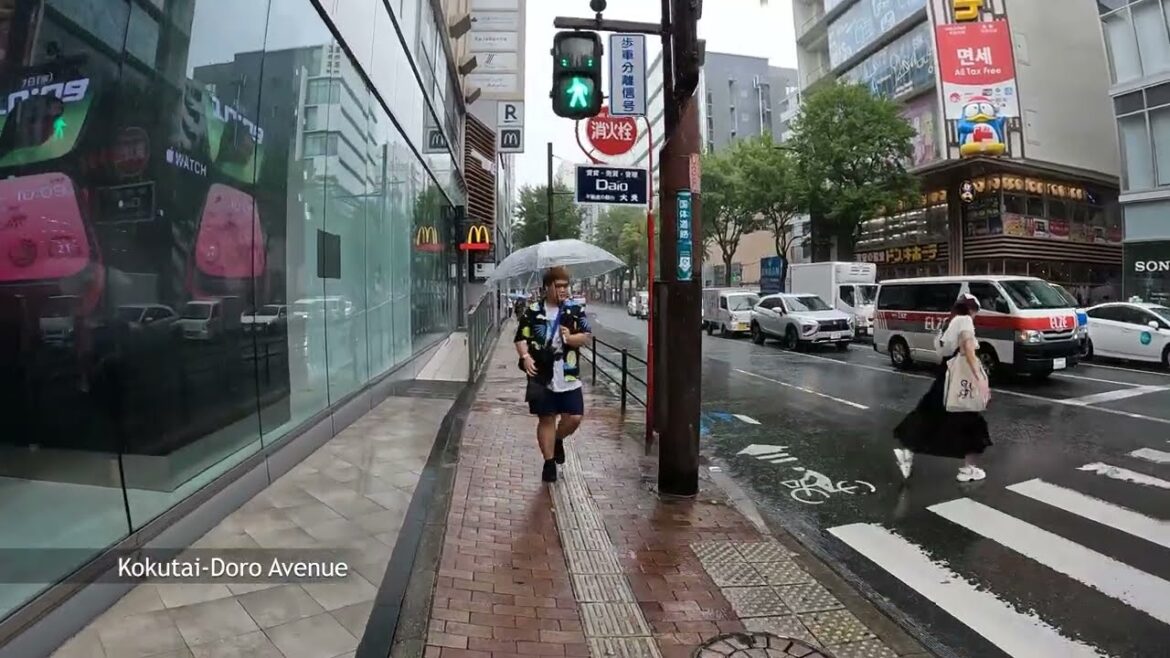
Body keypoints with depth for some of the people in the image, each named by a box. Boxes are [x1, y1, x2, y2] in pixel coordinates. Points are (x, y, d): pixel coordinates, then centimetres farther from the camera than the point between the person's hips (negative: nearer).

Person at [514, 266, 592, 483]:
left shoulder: (575, 310, 3)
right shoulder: (532, 311, 0)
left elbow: (587, 336, -1)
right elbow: (520, 338, -1)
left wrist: (571, 338, -21)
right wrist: (525, 356, -18)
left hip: (569, 376, 2)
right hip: (542, 377, -1)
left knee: (574, 417, 1)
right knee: (546, 419, 7)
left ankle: (558, 440, 34)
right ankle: (549, 462, 22)